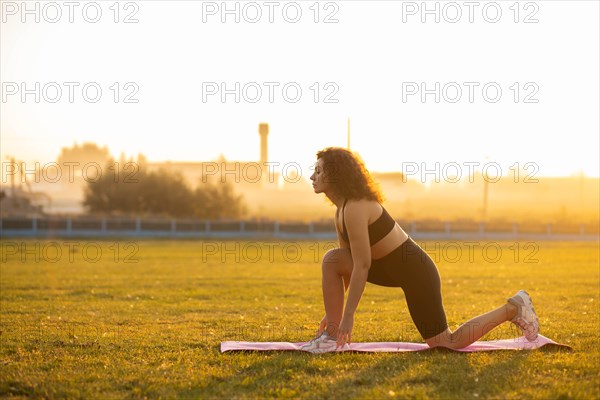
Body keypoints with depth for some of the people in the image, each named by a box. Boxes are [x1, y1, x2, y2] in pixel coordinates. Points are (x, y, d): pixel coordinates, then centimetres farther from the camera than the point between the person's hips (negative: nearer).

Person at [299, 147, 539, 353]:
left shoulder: (355, 208, -25)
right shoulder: (342, 209, 5)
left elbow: (362, 265, -27)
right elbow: (347, 263, 12)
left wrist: (348, 315, -23)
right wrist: (333, 311, 10)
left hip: (415, 271, -9)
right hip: (391, 267, 9)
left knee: (446, 344, 0)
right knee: (332, 260, -6)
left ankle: (513, 308, 13)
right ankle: (332, 337, -3)